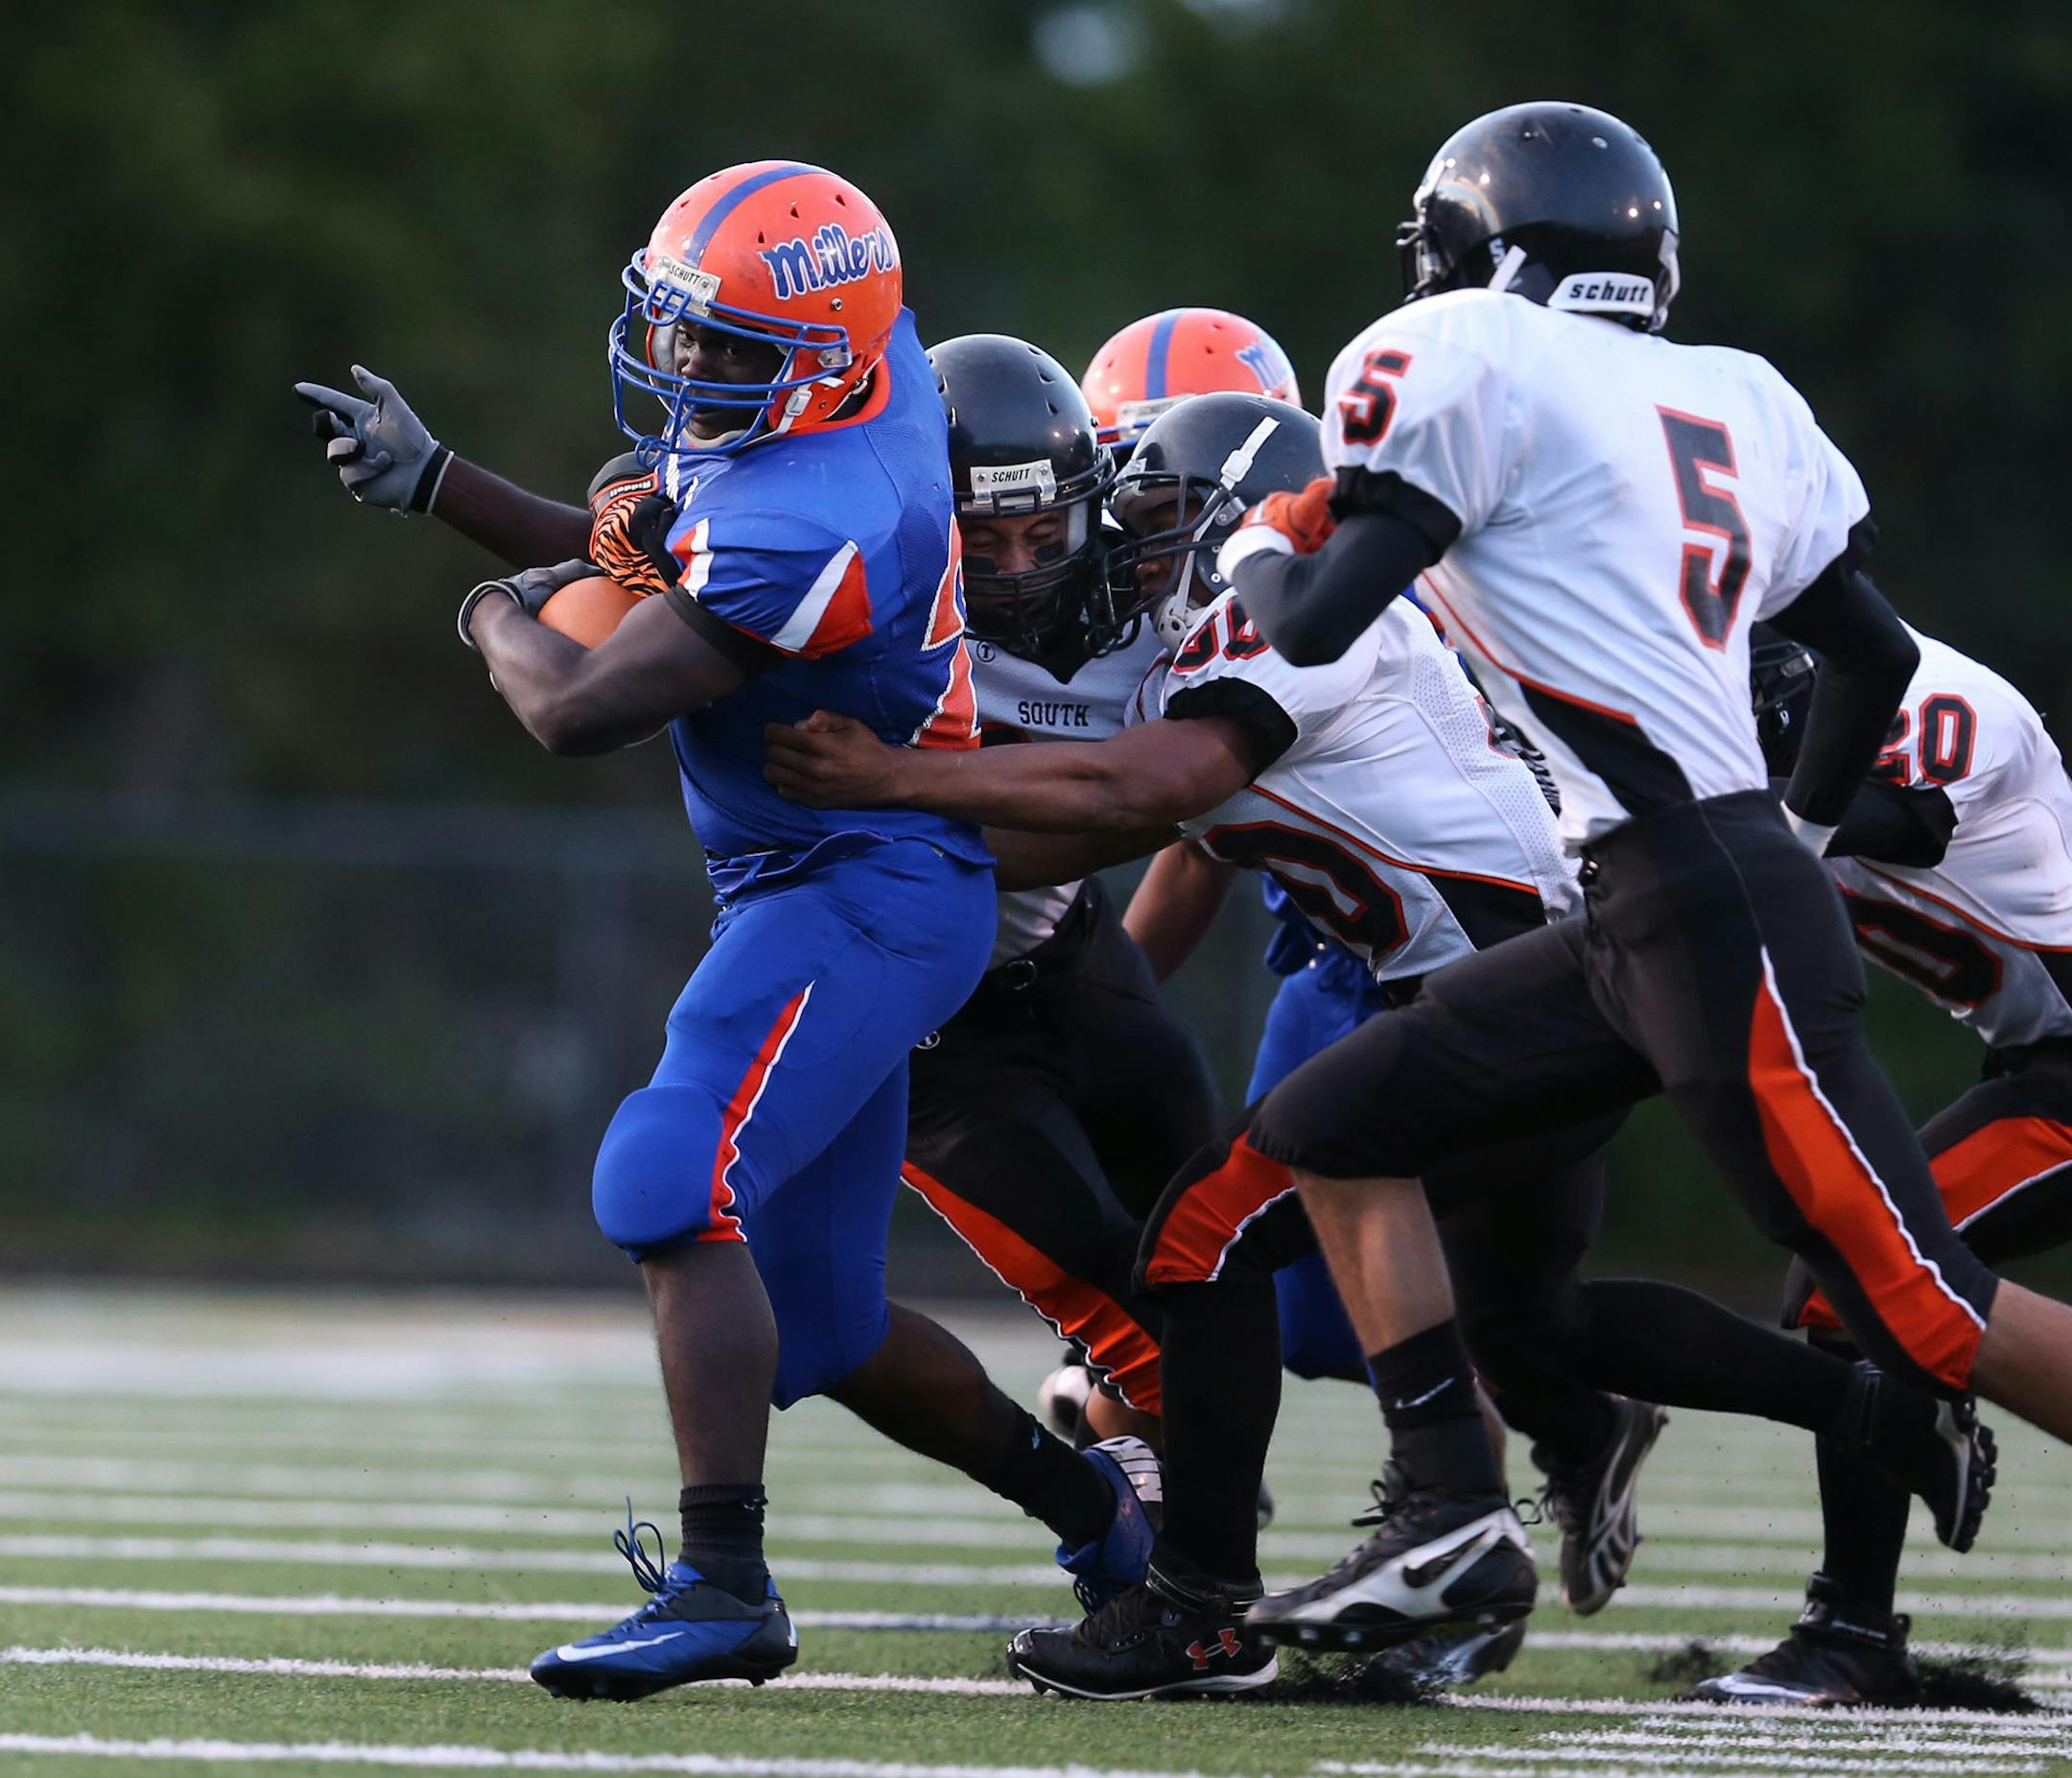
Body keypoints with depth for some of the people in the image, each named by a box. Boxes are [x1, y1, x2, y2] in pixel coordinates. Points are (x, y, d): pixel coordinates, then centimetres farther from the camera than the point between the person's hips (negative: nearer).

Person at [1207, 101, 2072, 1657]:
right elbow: (1877, 655, 20)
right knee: (1325, 1133, 14)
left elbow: (1315, 628, -9)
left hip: (1712, 924, -9)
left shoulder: (1468, 360, -5)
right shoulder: (1728, 399, 16)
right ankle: (1449, 1518, 8)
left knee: (1932, 1319, -8)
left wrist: (1262, 552, 14)